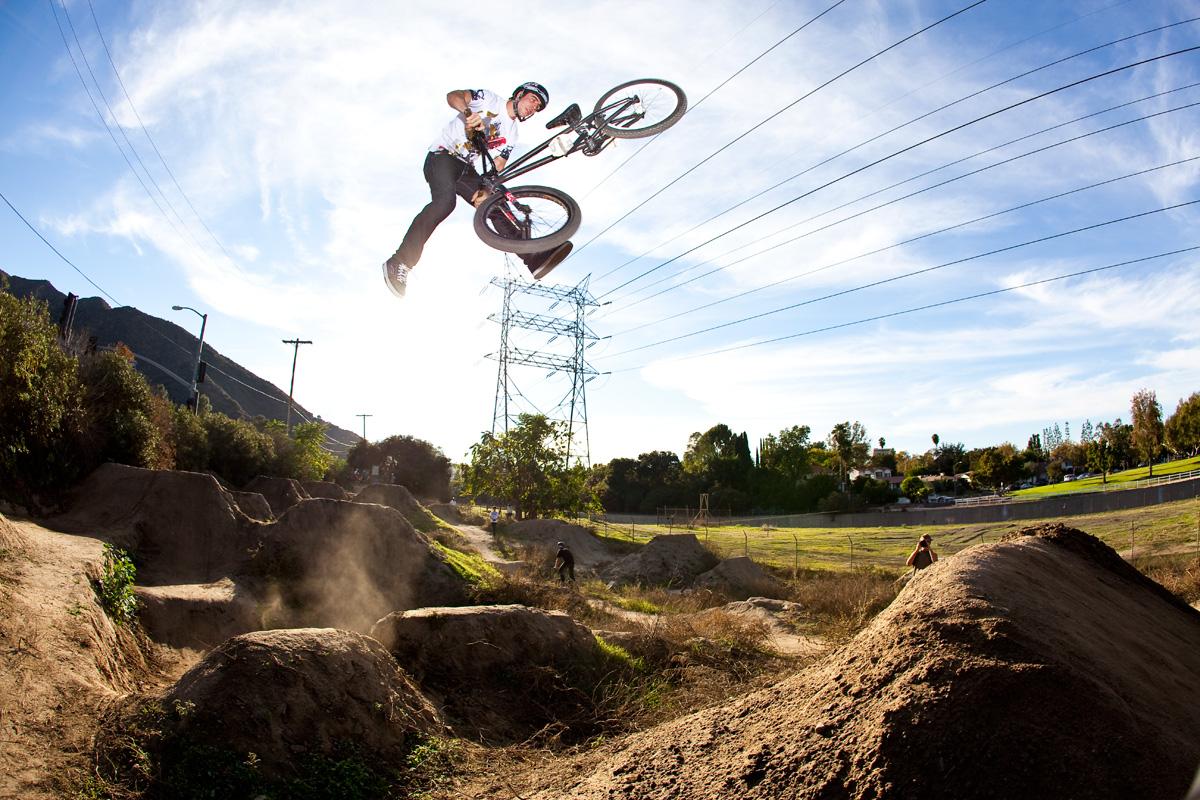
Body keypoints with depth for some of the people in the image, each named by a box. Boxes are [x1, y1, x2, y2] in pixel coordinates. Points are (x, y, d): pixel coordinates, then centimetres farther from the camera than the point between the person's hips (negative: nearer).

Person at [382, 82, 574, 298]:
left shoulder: (511, 135, 16)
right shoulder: (490, 99, 0)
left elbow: (496, 170, 6)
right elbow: (453, 96, -14)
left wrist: (487, 190, -13)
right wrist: (469, 112, -35)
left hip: (466, 168, 7)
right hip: (443, 155, -7)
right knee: (446, 201, -33)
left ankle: (533, 258, -20)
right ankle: (400, 263, -38)